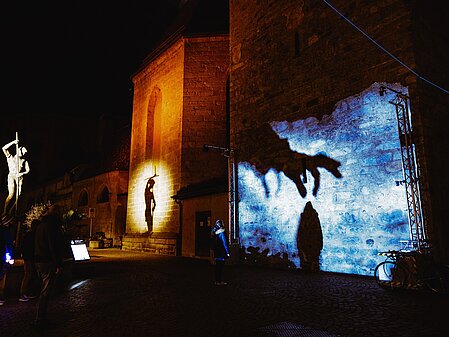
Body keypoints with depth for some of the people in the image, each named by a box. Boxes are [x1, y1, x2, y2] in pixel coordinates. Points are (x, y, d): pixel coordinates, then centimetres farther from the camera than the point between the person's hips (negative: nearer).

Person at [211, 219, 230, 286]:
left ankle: (217, 280, 21)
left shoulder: (215, 234, 8)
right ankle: (219, 281, 1)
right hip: (222, 253, -8)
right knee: (220, 267, -3)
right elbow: (225, 243, -17)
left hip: (217, 253, 8)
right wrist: (228, 252, -14)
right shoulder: (222, 234, -17)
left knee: (217, 266, 14)